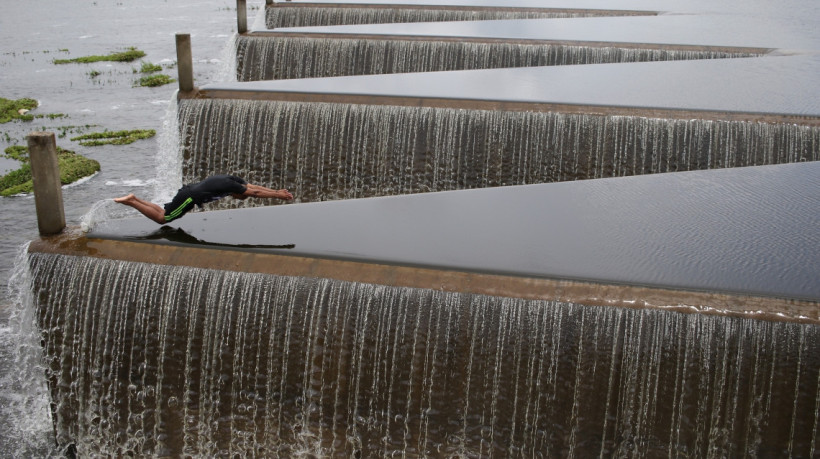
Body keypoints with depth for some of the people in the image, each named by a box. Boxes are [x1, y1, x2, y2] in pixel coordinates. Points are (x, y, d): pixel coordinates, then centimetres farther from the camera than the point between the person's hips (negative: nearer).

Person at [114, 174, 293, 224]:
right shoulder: (231, 185, -17)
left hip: (188, 192, 10)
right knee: (161, 218, -4)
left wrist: (277, 191, 11)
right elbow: (254, 192, -18)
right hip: (189, 198, -10)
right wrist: (279, 196, -13)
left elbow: (254, 186, 14)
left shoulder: (232, 179, 9)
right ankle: (131, 201, -3)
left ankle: (134, 199, 19)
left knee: (163, 213, 22)